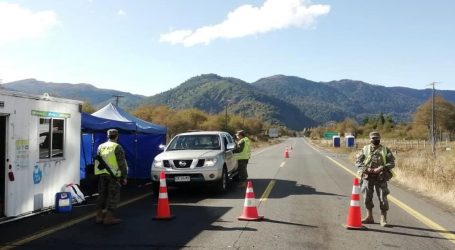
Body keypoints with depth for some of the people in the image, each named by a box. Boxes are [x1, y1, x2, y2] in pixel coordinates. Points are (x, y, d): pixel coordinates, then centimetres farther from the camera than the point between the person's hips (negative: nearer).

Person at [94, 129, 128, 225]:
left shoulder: (100, 147, 12)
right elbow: (122, 164, -11)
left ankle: (99, 216, 18)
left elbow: (97, 162, 19)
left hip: (102, 175, 7)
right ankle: (109, 218, -1)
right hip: (113, 175, -6)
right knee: (113, 196, -1)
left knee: (102, 195, 14)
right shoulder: (117, 147, -9)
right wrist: (124, 177, -6)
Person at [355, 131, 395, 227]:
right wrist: (366, 169, -11)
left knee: (383, 198, -2)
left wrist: (381, 168, -16)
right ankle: (369, 217, 22)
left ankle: (383, 219, 6)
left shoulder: (385, 150, 2)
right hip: (368, 177, 2)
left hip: (381, 177, -2)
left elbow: (392, 163, -3)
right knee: (368, 197, 8)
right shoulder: (365, 149, 5)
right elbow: (358, 161, 3)